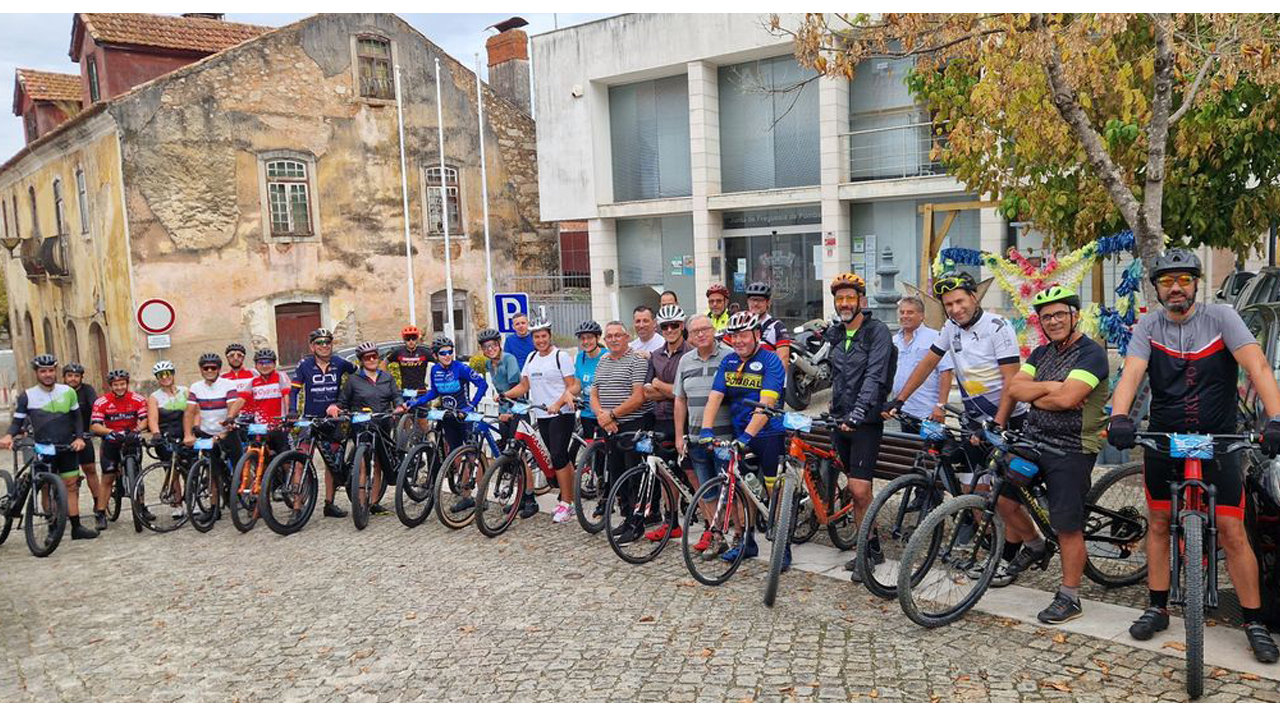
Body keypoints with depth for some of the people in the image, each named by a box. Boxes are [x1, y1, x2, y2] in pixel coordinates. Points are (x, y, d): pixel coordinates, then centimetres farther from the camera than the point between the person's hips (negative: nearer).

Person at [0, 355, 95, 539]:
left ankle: (76, 527, 7)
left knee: (71, 486, 3)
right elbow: (18, 421, 0)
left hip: (68, 448, 2)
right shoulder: (27, 396, -3)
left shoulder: (68, 392, 3)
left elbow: (77, 417, 11)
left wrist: (79, 437, -2)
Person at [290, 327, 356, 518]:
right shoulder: (305, 365, -4)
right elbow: (294, 389, -5)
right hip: (310, 417, -2)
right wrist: (292, 410, -19)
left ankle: (329, 503, 17)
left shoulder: (339, 364, -1)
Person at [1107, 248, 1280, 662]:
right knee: (1158, 523, 9)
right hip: (1162, 438, 2)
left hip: (1217, 439, -2)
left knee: (1232, 531, -3)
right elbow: (1131, 373, -16)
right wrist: (1119, 417, -35)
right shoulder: (1149, 326, -2)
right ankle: (1157, 608, 22)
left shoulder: (1220, 318, -7)